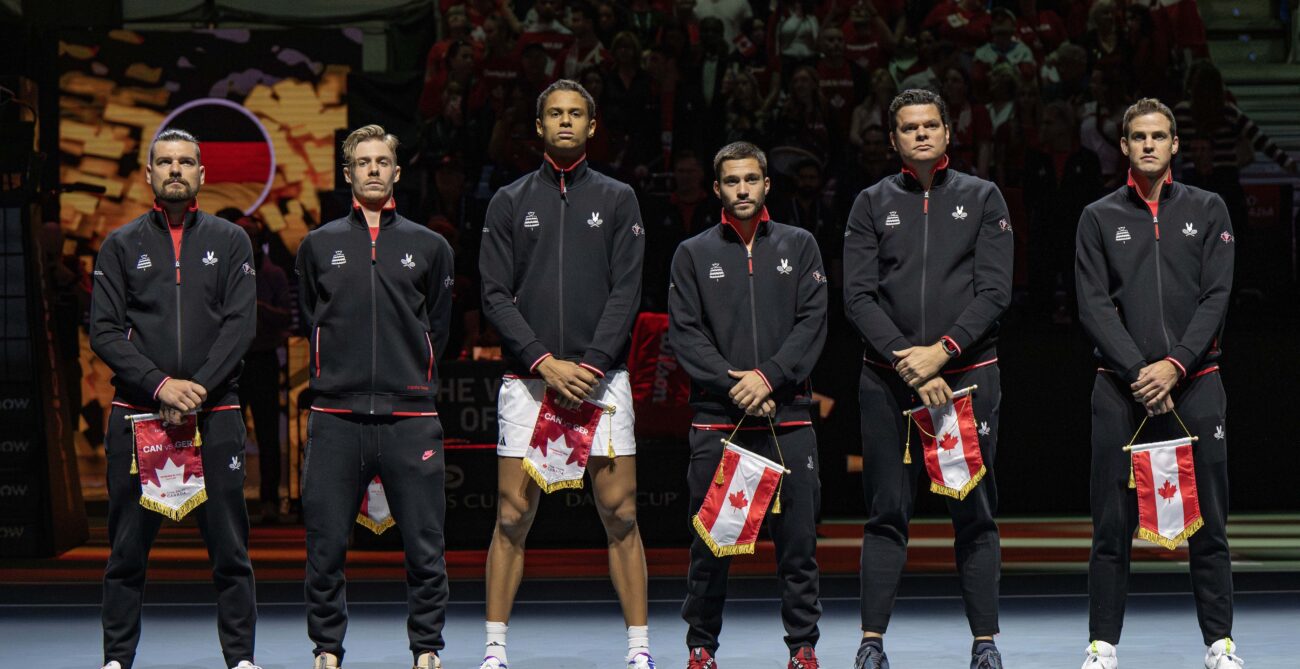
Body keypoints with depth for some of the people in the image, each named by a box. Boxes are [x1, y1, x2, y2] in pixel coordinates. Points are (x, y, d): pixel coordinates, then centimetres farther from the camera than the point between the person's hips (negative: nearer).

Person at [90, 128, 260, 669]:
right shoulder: (121, 246, 9)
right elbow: (104, 331, 1)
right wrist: (160, 385, -12)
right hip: (136, 415, 0)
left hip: (215, 414, 0)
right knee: (128, 548, 2)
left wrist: (198, 389, -12)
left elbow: (240, 325, 1)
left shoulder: (230, 242, 10)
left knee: (229, 545, 0)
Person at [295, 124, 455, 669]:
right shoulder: (318, 245, 11)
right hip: (336, 417, 0)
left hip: (411, 417, 0)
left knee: (424, 548, 0)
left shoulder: (429, 247, 10)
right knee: (326, 546, 1)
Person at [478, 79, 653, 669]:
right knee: (513, 516, -2)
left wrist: (590, 365, -11)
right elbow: (495, 295, 3)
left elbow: (626, 292, 2)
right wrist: (544, 362, -10)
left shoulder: (617, 200, 9)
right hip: (527, 380, 0)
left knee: (620, 515, -3)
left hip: (601, 376, 0)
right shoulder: (509, 202, 9)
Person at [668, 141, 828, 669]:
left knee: (797, 540, 0)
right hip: (715, 419, 0)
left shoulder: (799, 246, 11)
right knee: (709, 543, 1)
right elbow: (685, 332, 2)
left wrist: (769, 377, -10)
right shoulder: (693, 254, 10)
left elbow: (813, 322, 3)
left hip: (788, 417, 0)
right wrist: (731, 384, -11)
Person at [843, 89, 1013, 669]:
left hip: (967, 375, 0)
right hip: (888, 381, 1)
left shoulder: (982, 199, 8)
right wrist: (908, 363, -11)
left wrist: (942, 351, -12)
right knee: (887, 513, 1)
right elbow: (858, 297, 1)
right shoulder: (873, 204, 9)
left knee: (974, 513, 1)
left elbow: (995, 291, 0)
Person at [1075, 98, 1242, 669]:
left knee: (1207, 522, 1)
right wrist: (1137, 371, -12)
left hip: (1194, 382, 0)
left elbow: (1216, 296, 0)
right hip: (1120, 387, 0)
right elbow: (1094, 306, 1)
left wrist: (1176, 365, -12)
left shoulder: (1207, 210, 9)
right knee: (1112, 523, 0)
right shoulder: (1099, 218, 8)